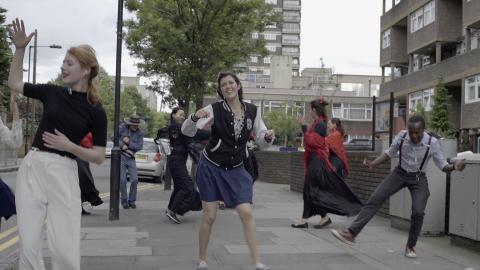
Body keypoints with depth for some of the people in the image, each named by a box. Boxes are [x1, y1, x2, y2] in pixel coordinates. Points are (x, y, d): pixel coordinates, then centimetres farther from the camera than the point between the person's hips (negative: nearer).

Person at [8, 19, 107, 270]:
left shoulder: (95, 111, -2)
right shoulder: (52, 92, 6)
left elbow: (99, 156, -1)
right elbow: (14, 83, 19)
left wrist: (70, 146, -15)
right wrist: (19, 48, 9)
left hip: (64, 172, -3)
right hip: (32, 166, 3)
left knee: (65, 247, -4)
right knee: (29, 243, 3)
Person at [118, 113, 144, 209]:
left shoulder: (140, 133, 3)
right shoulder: (123, 127, -1)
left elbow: (140, 146, -6)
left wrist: (129, 143, -15)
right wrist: (122, 145, -15)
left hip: (131, 158, 2)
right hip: (121, 156, -2)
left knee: (134, 179, -4)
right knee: (122, 180, -5)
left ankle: (132, 201, 12)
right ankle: (124, 201, 10)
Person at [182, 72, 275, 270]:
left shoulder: (252, 111, -2)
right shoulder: (214, 109, -12)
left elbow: (262, 142, 3)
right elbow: (187, 131, -17)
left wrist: (268, 137, -21)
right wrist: (195, 117, -38)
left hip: (236, 170, 2)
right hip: (211, 167, -2)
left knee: (246, 213, -6)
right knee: (209, 216, 1)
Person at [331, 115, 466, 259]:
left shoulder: (432, 143, -19)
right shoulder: (402, 136, -15)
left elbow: (442, 164, -10)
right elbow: (390, 152, 2)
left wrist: (454, 166, -31)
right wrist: (373, 164, -7)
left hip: (418, 178, -1)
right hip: (400, 173, 2)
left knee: (418, 212, -18)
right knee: (375, 199, -11)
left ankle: (410, 246, 8)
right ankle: (351, 232, -13)